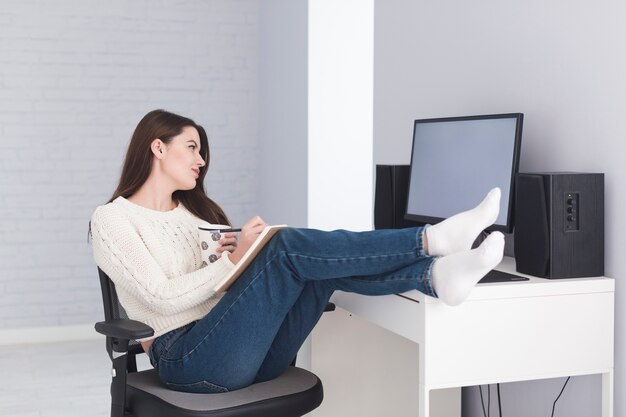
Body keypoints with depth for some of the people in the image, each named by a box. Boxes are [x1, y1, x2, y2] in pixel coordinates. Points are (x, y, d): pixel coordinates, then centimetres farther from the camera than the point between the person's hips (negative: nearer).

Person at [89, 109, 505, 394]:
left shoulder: (193, 209, 23)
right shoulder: (112, 219, 1)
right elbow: (162, 298, -12)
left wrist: (249, 252, -4)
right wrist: (233, 260, -15)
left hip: (246, 352, 7)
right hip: (186, 359, -7)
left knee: (325, 263, -18)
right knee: (289, 246, -25)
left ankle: (437, 275, -38)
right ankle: (432, 239, -28)